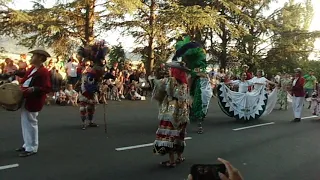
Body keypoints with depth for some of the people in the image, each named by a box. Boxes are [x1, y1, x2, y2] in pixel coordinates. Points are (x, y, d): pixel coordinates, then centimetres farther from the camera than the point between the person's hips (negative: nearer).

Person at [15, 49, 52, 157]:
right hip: (25, 99, 10)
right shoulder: (32, 68, 10)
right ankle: (27, 144, 31)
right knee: (25, 123, 18)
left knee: (31, 123, -1)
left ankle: (32, 148, 11)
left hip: (33, 101, -10)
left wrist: (33, 89, -31)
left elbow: (47, 88, -23)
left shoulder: (44, 72, -20)